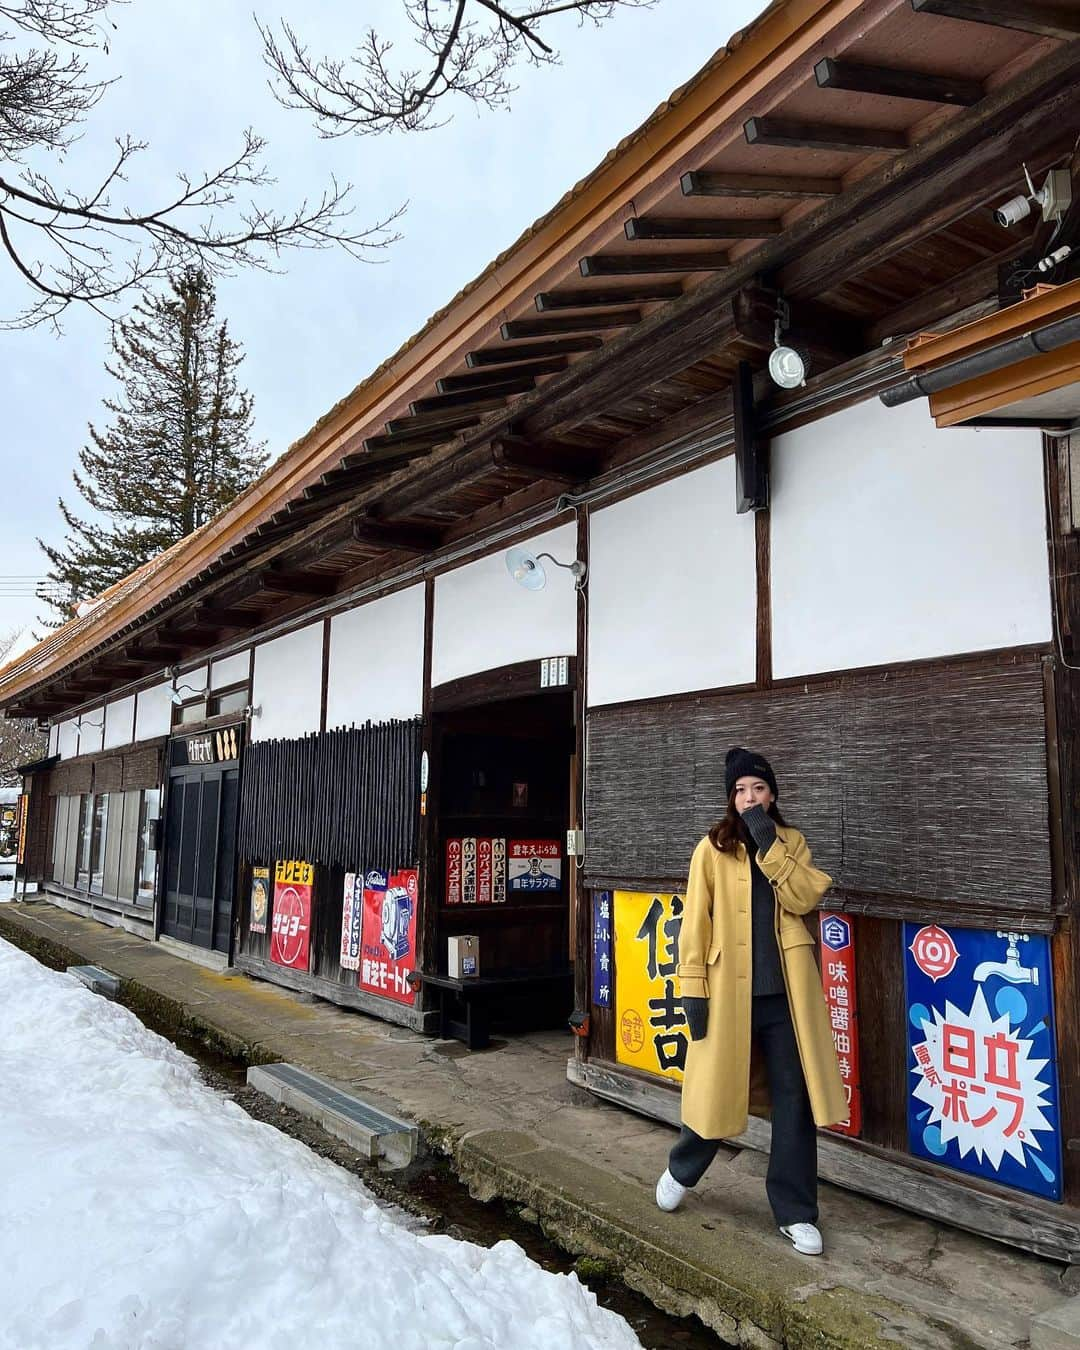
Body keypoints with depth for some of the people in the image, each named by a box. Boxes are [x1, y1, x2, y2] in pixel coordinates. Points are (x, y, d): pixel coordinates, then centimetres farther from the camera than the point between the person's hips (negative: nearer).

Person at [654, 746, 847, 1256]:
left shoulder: (791, 842, 8)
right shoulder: (713, 848, 0)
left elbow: (802, 898, -9)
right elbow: (695, 921, -3)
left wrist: (769, 844, -16)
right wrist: (693, 989, -8)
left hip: (784, 991, 2)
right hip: (730, 991, -2)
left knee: (794, 1099, 4)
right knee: (717, 1094, 9)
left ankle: (795, 1212, 19)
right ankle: (681, 1170, 37)